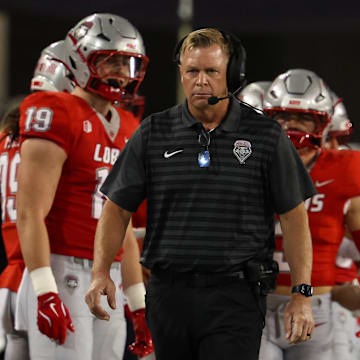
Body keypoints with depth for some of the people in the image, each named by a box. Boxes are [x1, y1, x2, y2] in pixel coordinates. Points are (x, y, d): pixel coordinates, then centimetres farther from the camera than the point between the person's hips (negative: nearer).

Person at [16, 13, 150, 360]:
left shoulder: (125, 130, 17)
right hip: (63, 274, -8)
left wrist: (138, 300, 19)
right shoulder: (58, 116, -9)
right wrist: (45, 291, -22)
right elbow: (30, 213, -15)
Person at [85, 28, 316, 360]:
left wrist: (302, 296, -4)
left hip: (236, 297, -3)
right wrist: (101, 272, -5)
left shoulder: (266, 136, 1)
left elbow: (294, 216, 3)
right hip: (169, 295, 3)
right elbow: (117, 208, 9)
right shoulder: (153, 134, 6)